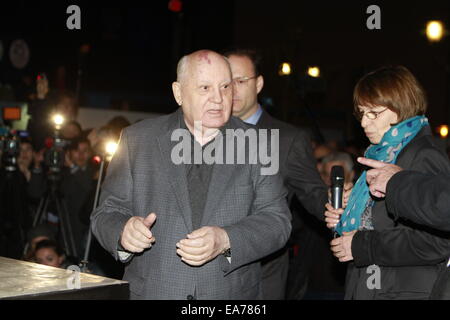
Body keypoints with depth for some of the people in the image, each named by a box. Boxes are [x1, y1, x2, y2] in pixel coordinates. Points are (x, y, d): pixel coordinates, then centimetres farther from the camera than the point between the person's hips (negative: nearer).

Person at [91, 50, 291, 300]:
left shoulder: (256, 145, 0)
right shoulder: (138, 140, 1)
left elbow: (277, 221, -5)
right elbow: (107, 213, 1)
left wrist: (225, 241, -22)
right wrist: (124, 232, -20)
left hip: (232, 292, 0)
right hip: (152, 291, 0)